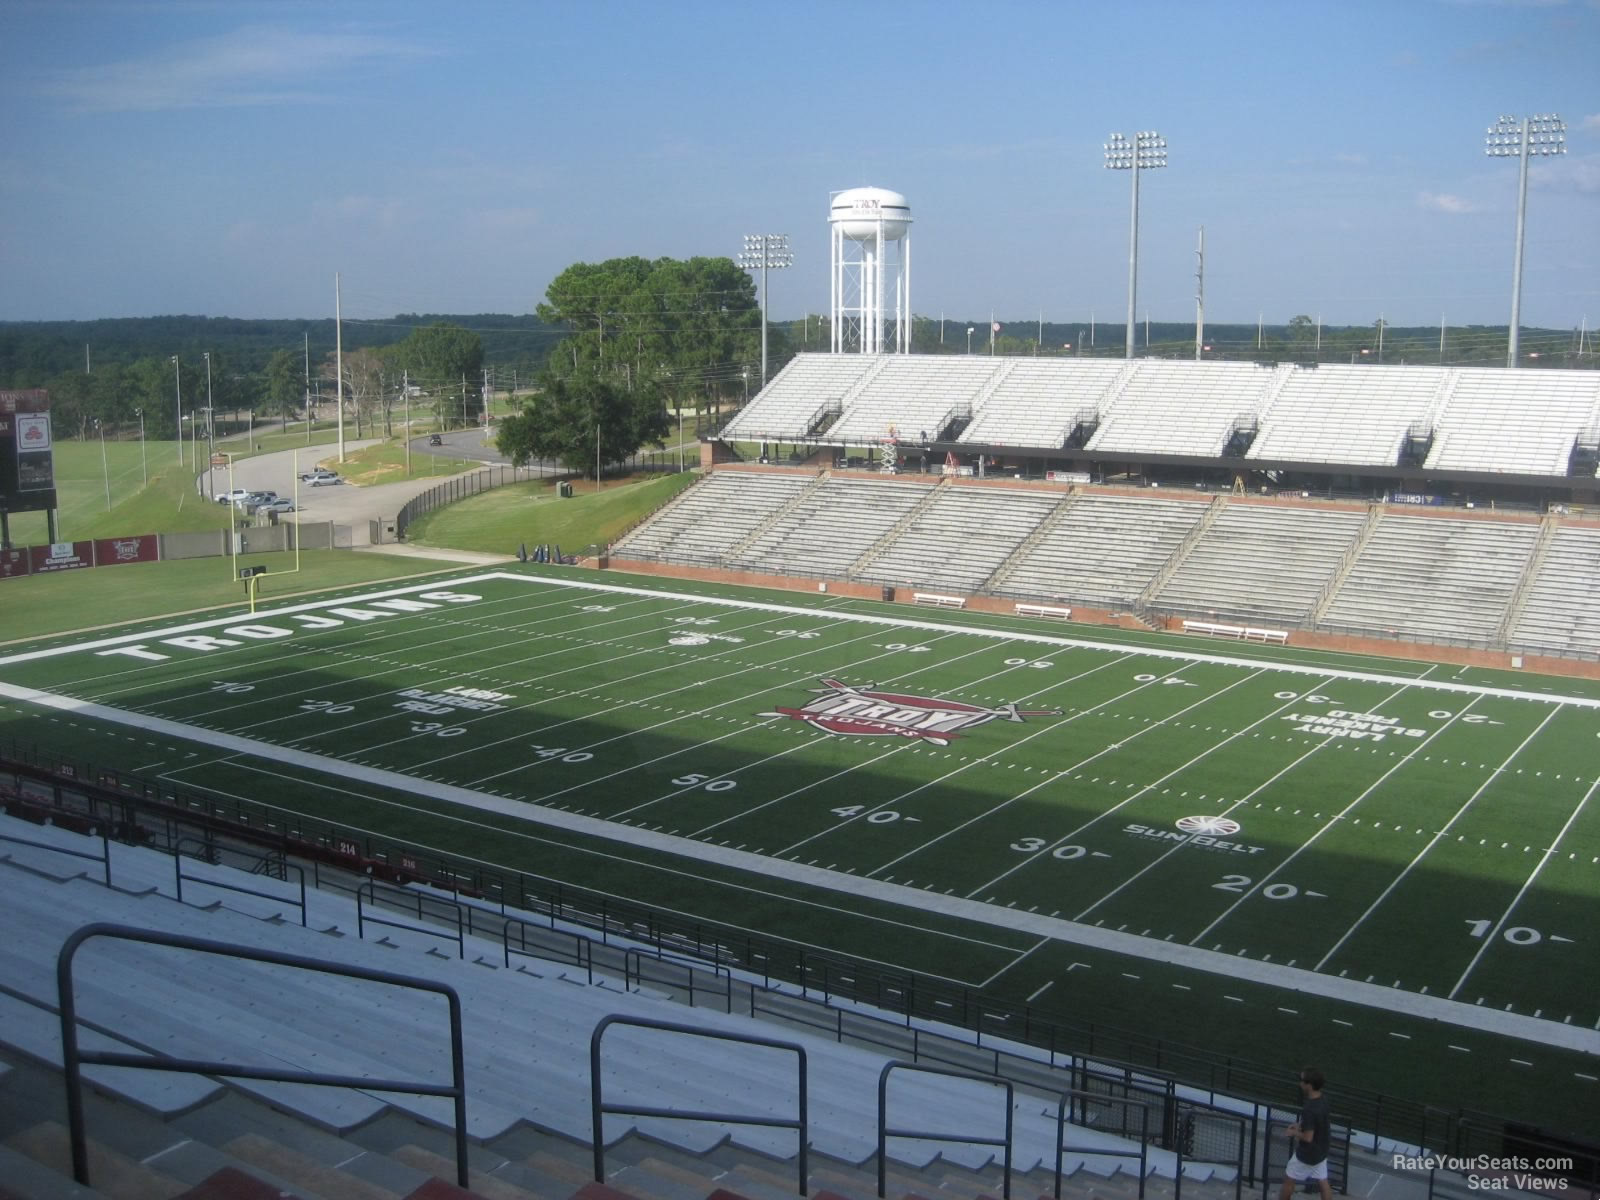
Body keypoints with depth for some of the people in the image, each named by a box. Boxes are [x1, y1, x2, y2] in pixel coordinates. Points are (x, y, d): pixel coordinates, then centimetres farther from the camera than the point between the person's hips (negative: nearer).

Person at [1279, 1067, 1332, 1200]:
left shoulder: (1309, 1109, -33)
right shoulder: (1323, 1099, -6)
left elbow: (1308, 1137, -29)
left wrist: (1294, 1133, -12)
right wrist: (1300, 1125, 4)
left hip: (1306, 1154, -8)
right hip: (1321, 1151, 8)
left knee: (1289, 1180, 13)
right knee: (1323, 1182, 14)